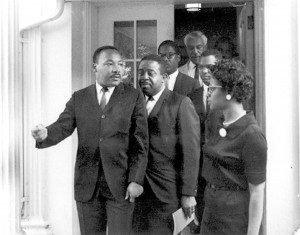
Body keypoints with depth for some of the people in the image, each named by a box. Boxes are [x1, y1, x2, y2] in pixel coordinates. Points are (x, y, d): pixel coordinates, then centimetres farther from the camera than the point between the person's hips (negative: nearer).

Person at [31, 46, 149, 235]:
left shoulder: (134, 97, 1)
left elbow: (140, 143, -3)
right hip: (87, 184, 2)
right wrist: (45, 135, -25)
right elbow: (62, 127, -2)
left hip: (121, 184, -2)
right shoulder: (79, 98, 9)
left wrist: (136, 180, -9)